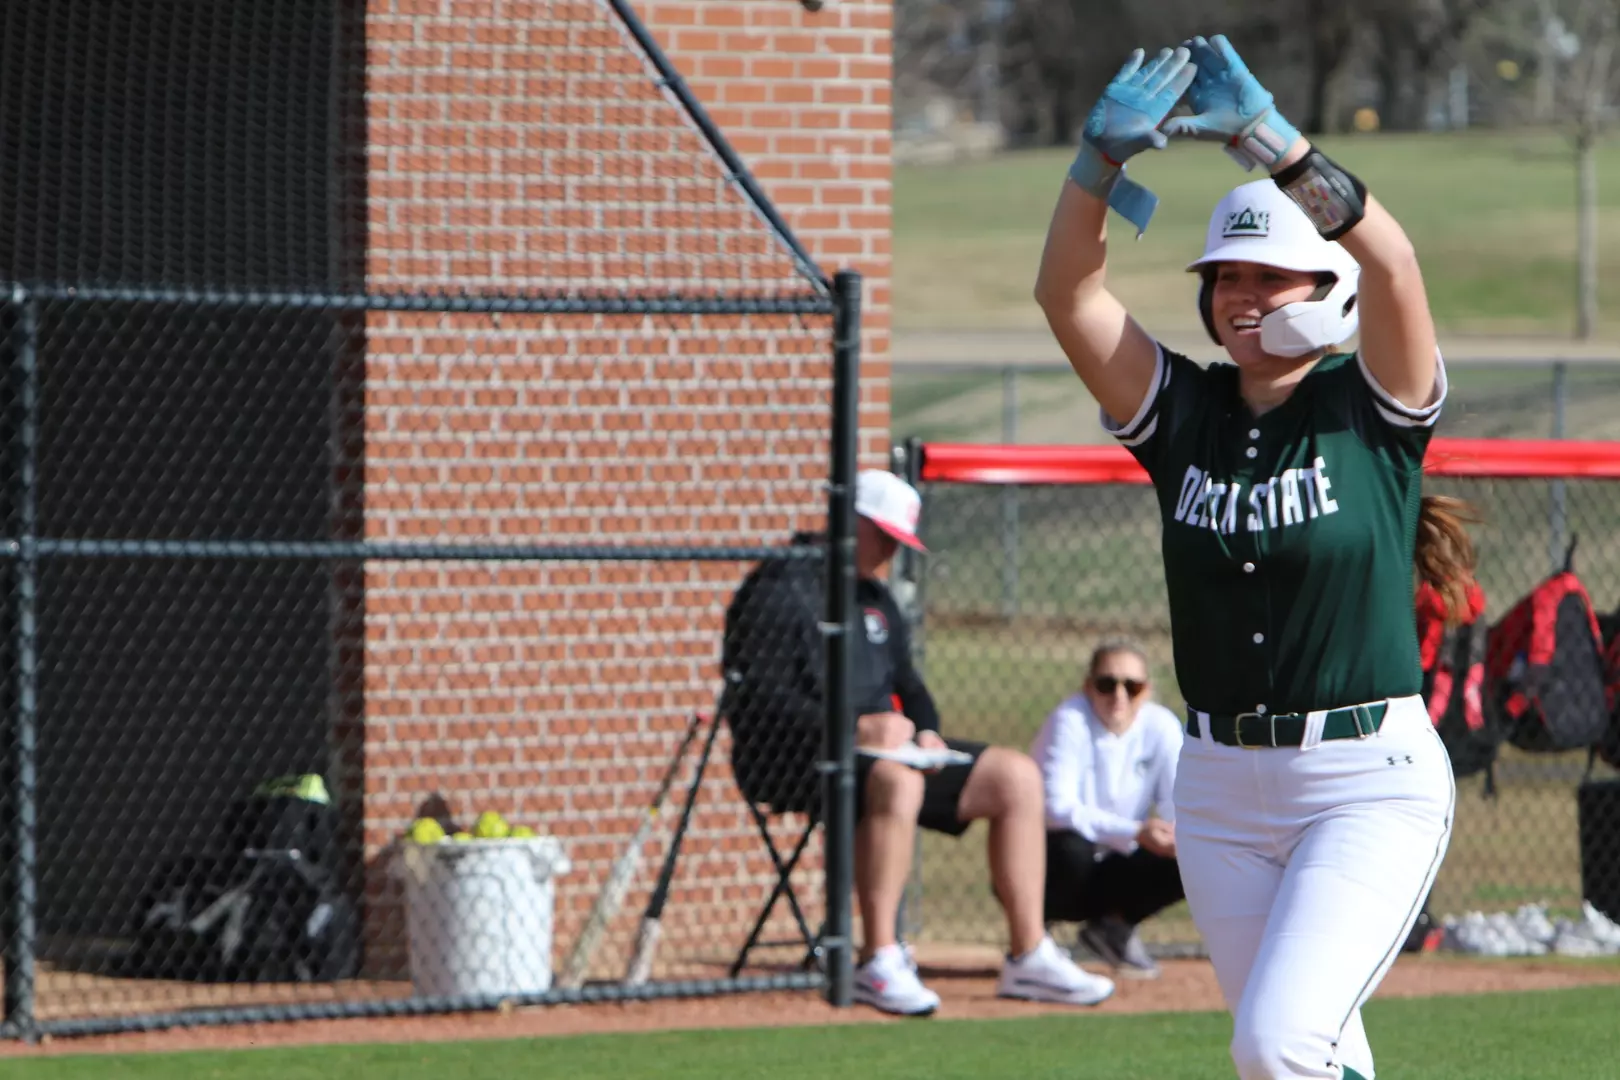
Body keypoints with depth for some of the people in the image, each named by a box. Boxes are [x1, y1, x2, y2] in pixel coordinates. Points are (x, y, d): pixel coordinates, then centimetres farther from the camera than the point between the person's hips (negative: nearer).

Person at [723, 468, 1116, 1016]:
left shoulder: (876, 597, 20)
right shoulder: (782, 590, -10)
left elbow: (906, 683, 23)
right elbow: (758, 698, -19)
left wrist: (927, 733, 0)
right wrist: (853, 726, -27)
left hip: (878, 745, 9)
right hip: (791, 759, -9)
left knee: (1016, 776, 0)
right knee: (895, 780, -40)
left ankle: (1029, 956, 0)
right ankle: (878, 963, -37)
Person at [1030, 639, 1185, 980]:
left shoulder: (1161, 726, -3)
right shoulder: (1069, 721, -18)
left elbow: (1180, 802, -8)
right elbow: (1057, 808, -28)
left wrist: (1178, 833, -33)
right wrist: (1134, 833, -37)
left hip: (1110, 867, 4)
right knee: (1071, 848, -37)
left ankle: (1113, 926, 8)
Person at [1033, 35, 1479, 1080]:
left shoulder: (1372, 408, -5)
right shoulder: (1182, 414, 6)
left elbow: (1392, 264, -24)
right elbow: (1068, 293, -6)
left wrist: (1268, 136, -31)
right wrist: (1104, 154, -22)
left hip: (1371, 782, -5)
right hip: (1220, 788, 5)